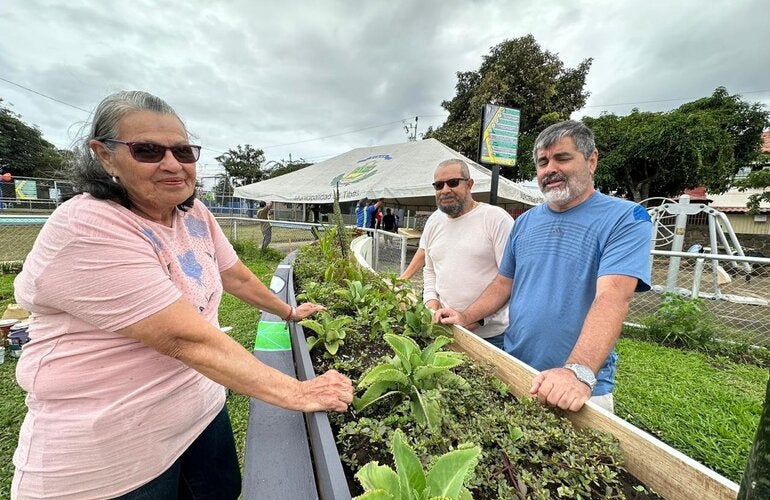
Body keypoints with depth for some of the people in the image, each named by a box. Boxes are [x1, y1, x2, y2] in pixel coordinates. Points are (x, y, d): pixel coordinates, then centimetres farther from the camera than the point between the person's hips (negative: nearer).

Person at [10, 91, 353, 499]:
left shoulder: (194, 214, -4)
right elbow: (186, 339, -32)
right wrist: (296, 393, -30)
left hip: (202, 411, 7)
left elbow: (237, 277, 7)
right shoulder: (87, 229, -27)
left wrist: (289, 312, 14)